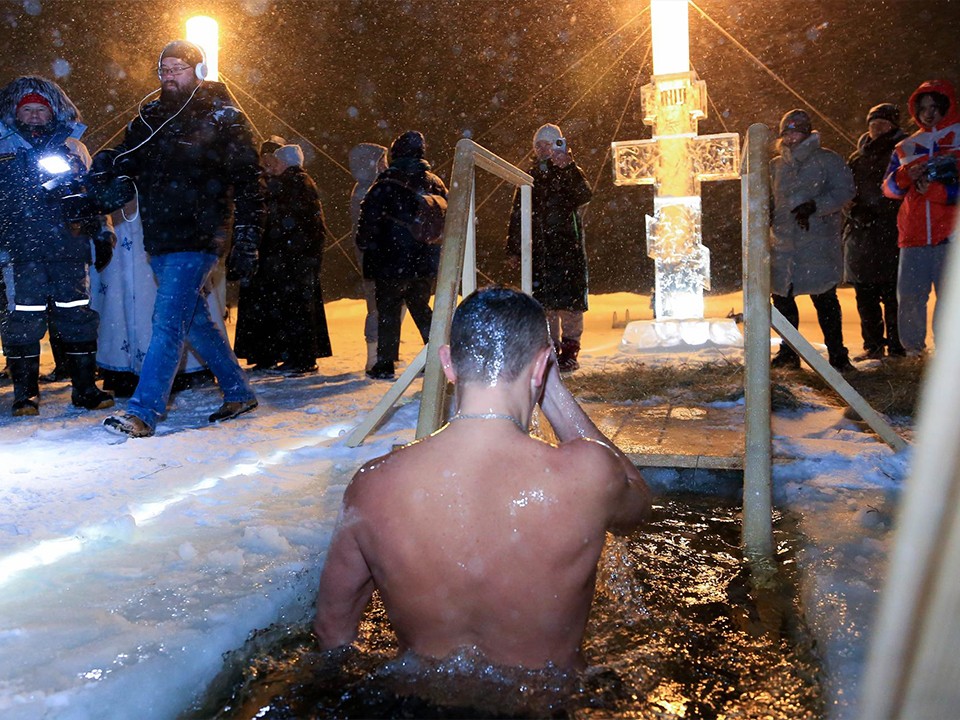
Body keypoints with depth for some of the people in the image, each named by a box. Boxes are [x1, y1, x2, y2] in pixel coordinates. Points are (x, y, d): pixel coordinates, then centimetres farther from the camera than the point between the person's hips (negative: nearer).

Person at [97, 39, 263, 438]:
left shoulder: (224, 118, -1)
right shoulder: (149, 117, 16)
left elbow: (248, 184, -5)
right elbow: (124, 160, 21)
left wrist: (246, 245, -11)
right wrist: (107, 161, -6)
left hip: (197, 240, -7)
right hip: (160, 240, 7)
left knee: (169, 322, -12)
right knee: (196, 318, 13)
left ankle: (144, 411, -10)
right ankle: (239, 392, 27)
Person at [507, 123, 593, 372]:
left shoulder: (570, 175, 7)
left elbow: (584, 196, -15)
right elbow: (517, 215, 16)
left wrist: (568, 168, -21)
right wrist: (514, 246, 9)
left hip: (568, 248, -2)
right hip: (539, 249, 2)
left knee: (570, 301, -4)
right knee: (546, 303, 4)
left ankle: (570, 351, 4)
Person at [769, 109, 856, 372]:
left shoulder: (828, 160, 2)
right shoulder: (776, 165, 17)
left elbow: (845, 190, -6)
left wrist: (814, 206, -18)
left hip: (819, 243, -5)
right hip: (783, 244, 5)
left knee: (824, 298, -5)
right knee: (781, 297, 7)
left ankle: (837, 355, 3)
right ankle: (789, 353, 20)